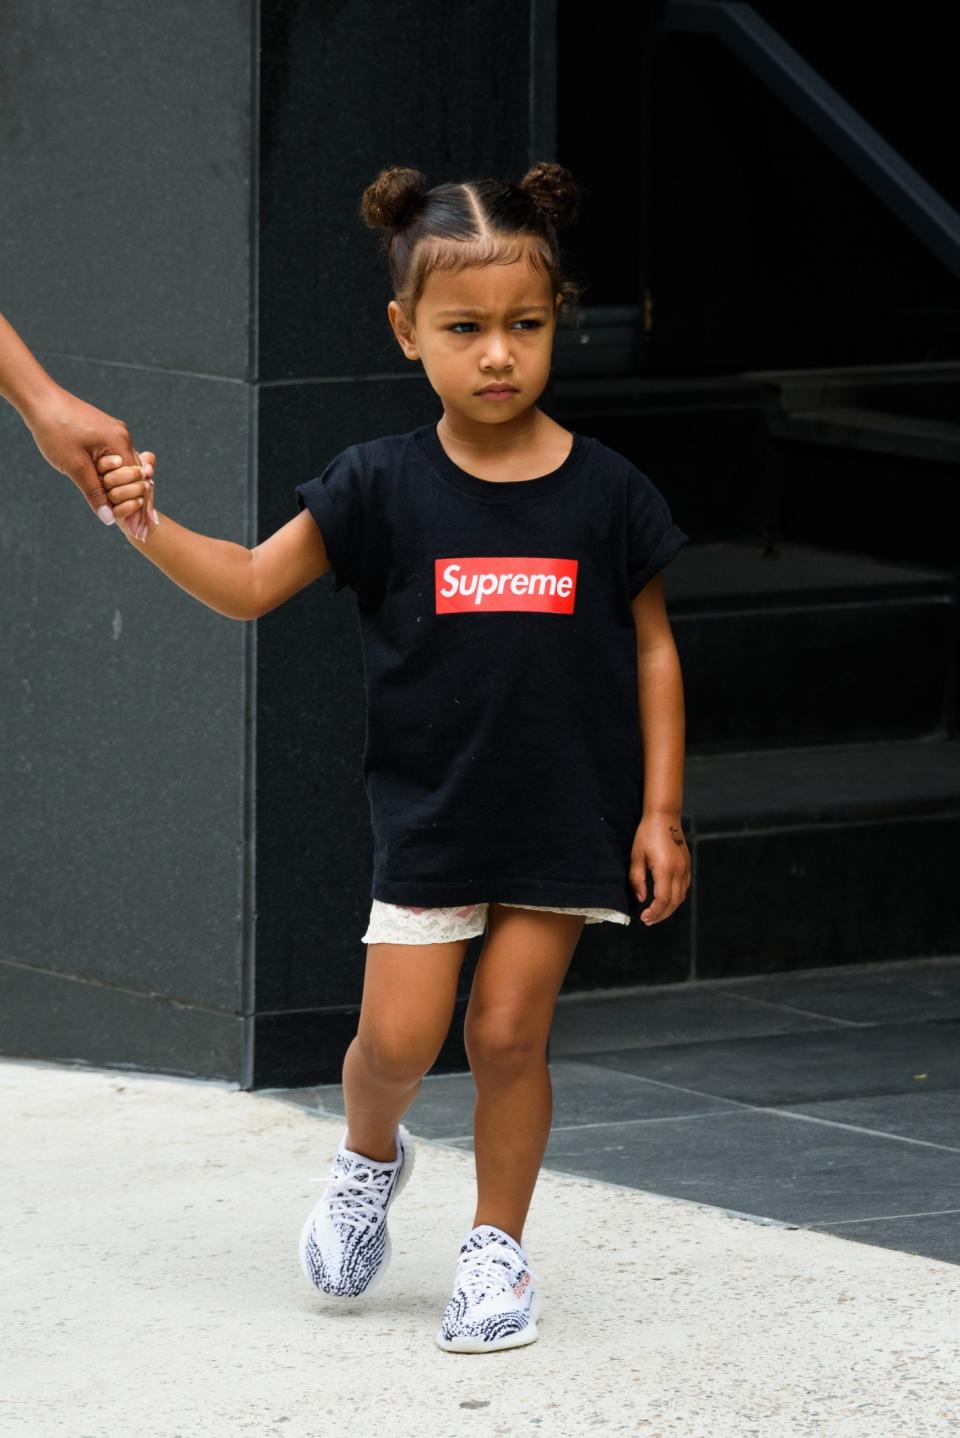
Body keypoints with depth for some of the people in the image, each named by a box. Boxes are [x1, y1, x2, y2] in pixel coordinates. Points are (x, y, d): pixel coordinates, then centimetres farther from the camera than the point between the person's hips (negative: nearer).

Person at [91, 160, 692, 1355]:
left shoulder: (607, 492, -4)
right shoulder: (383, 486, -5)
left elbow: (652, 649, 4)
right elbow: (250, 585, -2)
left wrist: (660, 811, 1)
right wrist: (149, 525, -19)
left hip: (567, 813, 0)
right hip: (428, 809, 0)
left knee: (509, 1032, 0)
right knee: (398, 1036, -3)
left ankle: (498, 1249, 16)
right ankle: (368, 1158, 30)